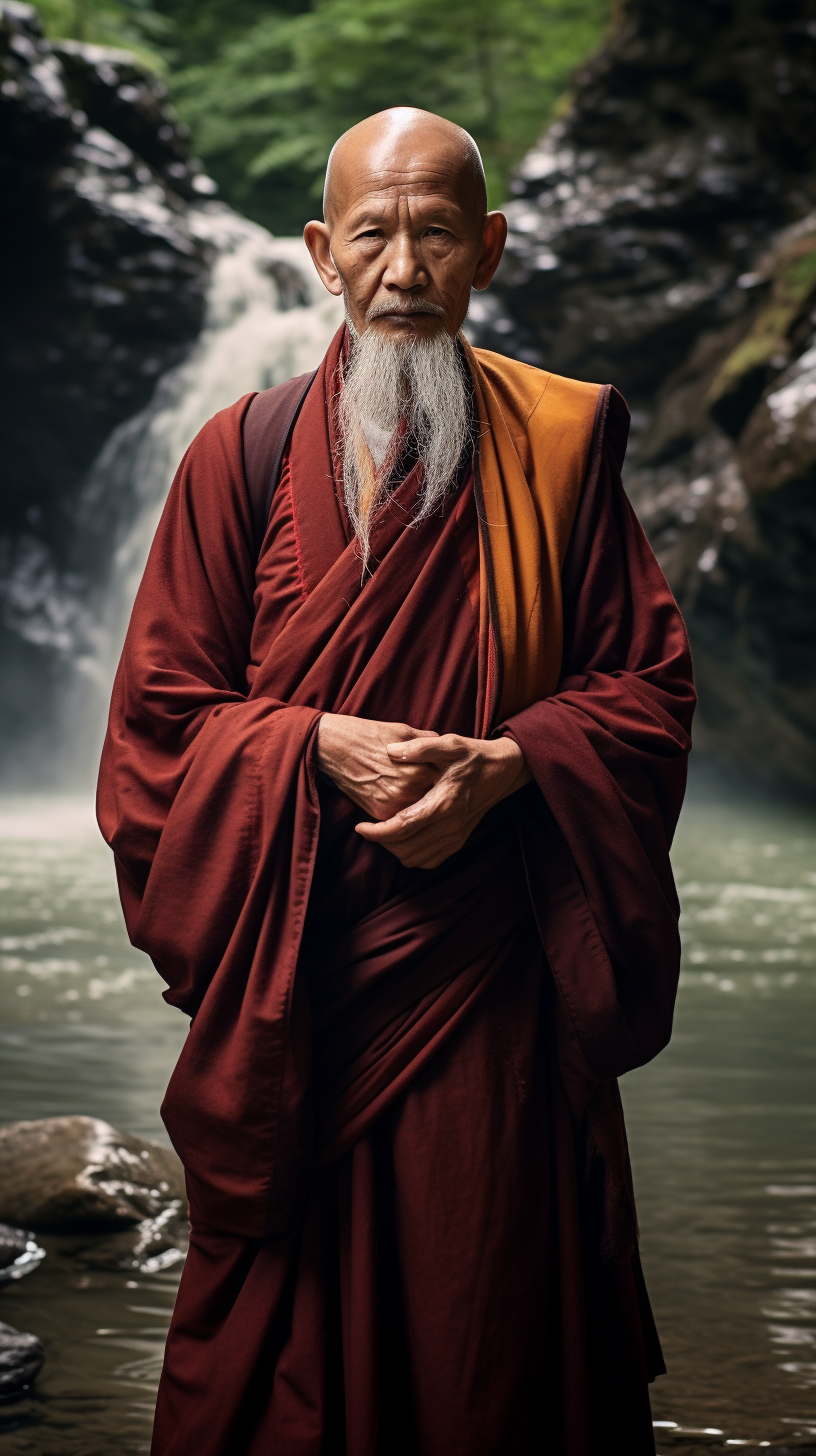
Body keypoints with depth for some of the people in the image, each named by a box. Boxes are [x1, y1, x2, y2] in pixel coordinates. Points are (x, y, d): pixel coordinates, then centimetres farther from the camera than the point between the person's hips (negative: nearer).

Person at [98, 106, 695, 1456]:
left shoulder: (563, 444, 4)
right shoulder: (244, 456, 4)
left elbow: (649, 687, 3)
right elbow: (162, 713, 4)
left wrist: (502, 763, -15)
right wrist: (319, 745, -14)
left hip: (493, 984, 0)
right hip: (293, 980, 0)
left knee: (494, 1336, 5)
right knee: (289, 1343, 7)